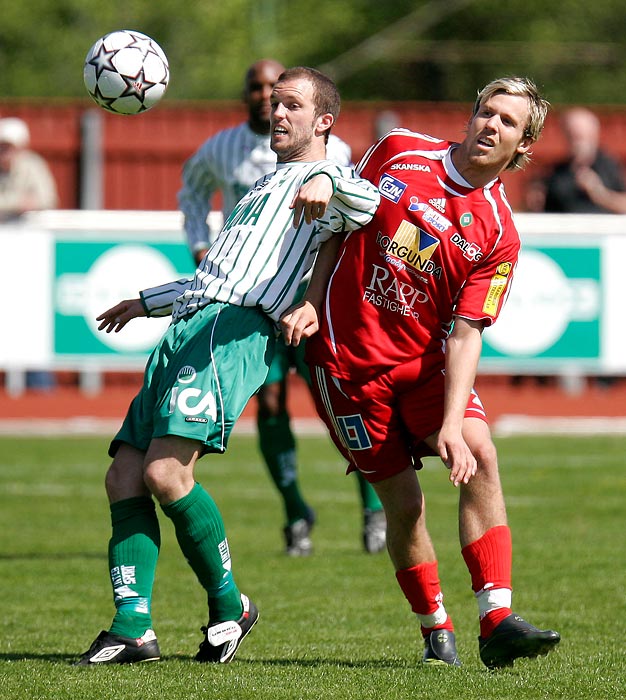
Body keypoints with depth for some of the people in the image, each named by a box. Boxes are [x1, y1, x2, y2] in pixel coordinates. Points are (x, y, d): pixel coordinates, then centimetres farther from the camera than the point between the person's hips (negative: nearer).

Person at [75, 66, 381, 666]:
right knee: (124, 477, -5)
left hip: (232, 331, -9)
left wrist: (326, 179, -36)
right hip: (186, 326, 9)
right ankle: (132, 629, -11)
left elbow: (375, 208, -17)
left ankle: (229, 606, -5)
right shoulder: (265, 186, 35)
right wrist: (145, 302, 54)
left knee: (165, 473, -23)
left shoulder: (329, 184, 7)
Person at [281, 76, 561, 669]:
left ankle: (496, 621, -24)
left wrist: (451, 423, -23)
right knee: (403, 501, -3)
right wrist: (312, 301, -3)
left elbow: (465, 332, -12)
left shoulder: (498, 235, -8)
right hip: (348, 353, -1)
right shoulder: (398, 152, -5)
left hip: (426, 361, 1)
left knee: (480, 456, -22)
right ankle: (435, 630, 17)